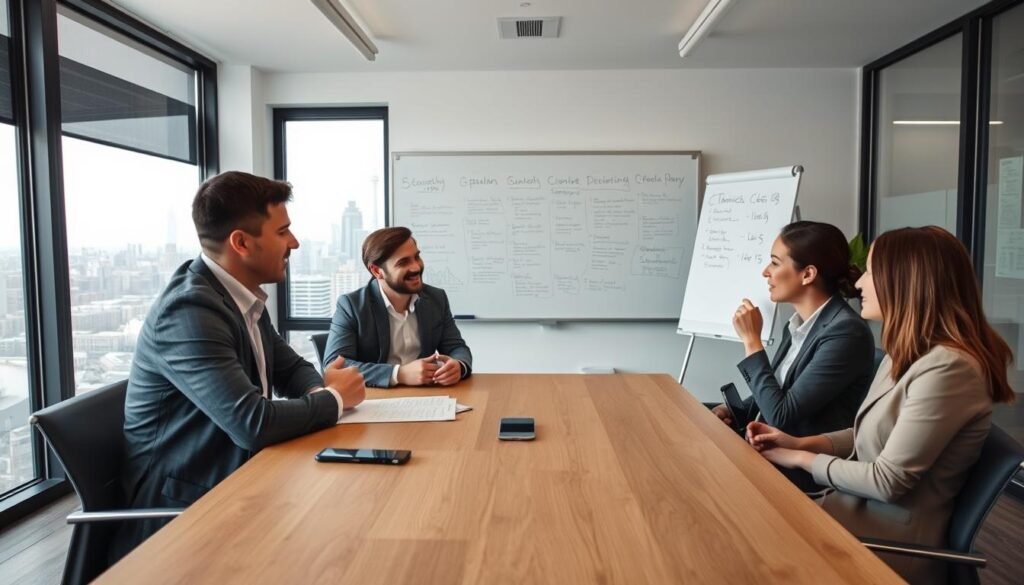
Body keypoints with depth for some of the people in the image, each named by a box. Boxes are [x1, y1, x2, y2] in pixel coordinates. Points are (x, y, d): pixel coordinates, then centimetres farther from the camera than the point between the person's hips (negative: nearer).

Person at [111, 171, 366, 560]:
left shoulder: (243, 297, 3)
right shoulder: (189, 310, -24)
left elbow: (292, 368, 13)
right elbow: (253, 423, -31)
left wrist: (320, 392, -9)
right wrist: (334, 398, -15)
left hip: (232, 479, 8)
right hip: (183, 505, -8)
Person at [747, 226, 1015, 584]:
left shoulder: (948, 368, -24)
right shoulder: (909, 354, 7)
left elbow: (887, 481, -22)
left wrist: (802, 459, -10)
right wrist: (800, 443, 1)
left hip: (893, 539, -8)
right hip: (860, 506, 8)